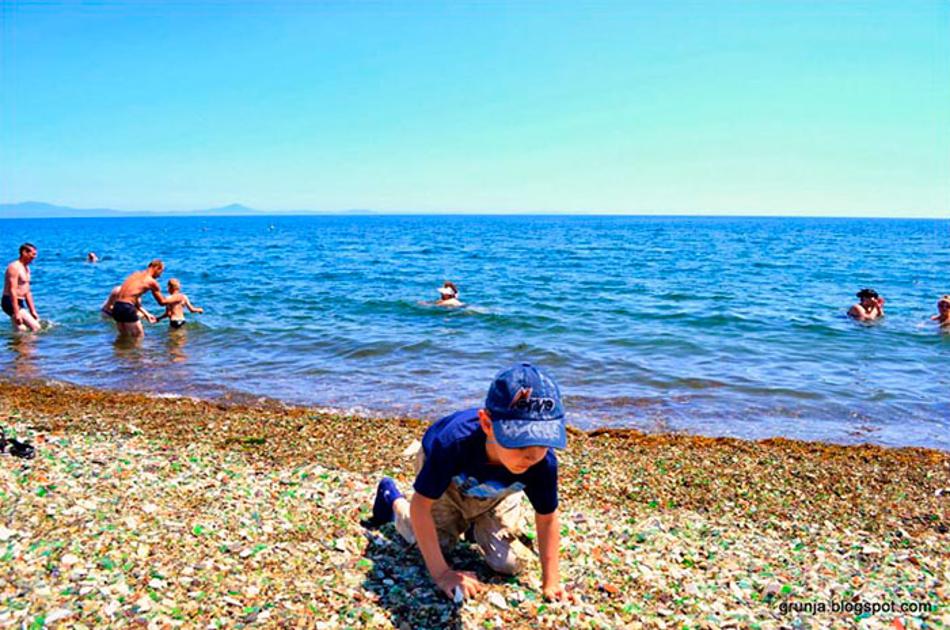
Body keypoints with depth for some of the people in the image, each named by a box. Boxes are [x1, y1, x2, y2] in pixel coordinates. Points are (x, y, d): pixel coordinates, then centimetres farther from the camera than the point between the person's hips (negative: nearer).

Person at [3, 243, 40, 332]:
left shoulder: (26, 268, 15)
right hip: (11, 303, -10)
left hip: (20, 303, 10)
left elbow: (27, 292, 20)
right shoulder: (14, 267, -15)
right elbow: (12, 291, -22)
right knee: (36, 328, -17)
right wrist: (16, 313, -26)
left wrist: (33, 311, 16)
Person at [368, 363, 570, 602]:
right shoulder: (454, 442, -48)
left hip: (496, 492, 2)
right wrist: (441, 573, -34)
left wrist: (551, 581, -21)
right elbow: (421, 505, -35)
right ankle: (393, 499, 31)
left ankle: (476, 525, 29)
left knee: (509, 564, -3)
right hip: (447, 478, -2)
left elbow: (547, 519, -21)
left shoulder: (543, 463, -40)